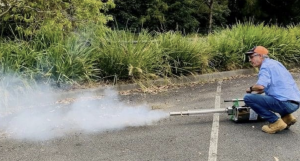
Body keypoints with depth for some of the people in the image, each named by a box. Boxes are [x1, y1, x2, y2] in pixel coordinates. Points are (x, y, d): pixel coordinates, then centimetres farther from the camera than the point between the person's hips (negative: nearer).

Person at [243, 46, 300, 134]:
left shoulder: (266, 65, -7)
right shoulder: (274, 63, 21)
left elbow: (261, 86, -21)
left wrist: (251, 89, -1)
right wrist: (257, 92, 26)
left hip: (285, 102, -10)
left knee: (248, 98, -10)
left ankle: (275, 122, -10)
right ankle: (287, 117, 18)